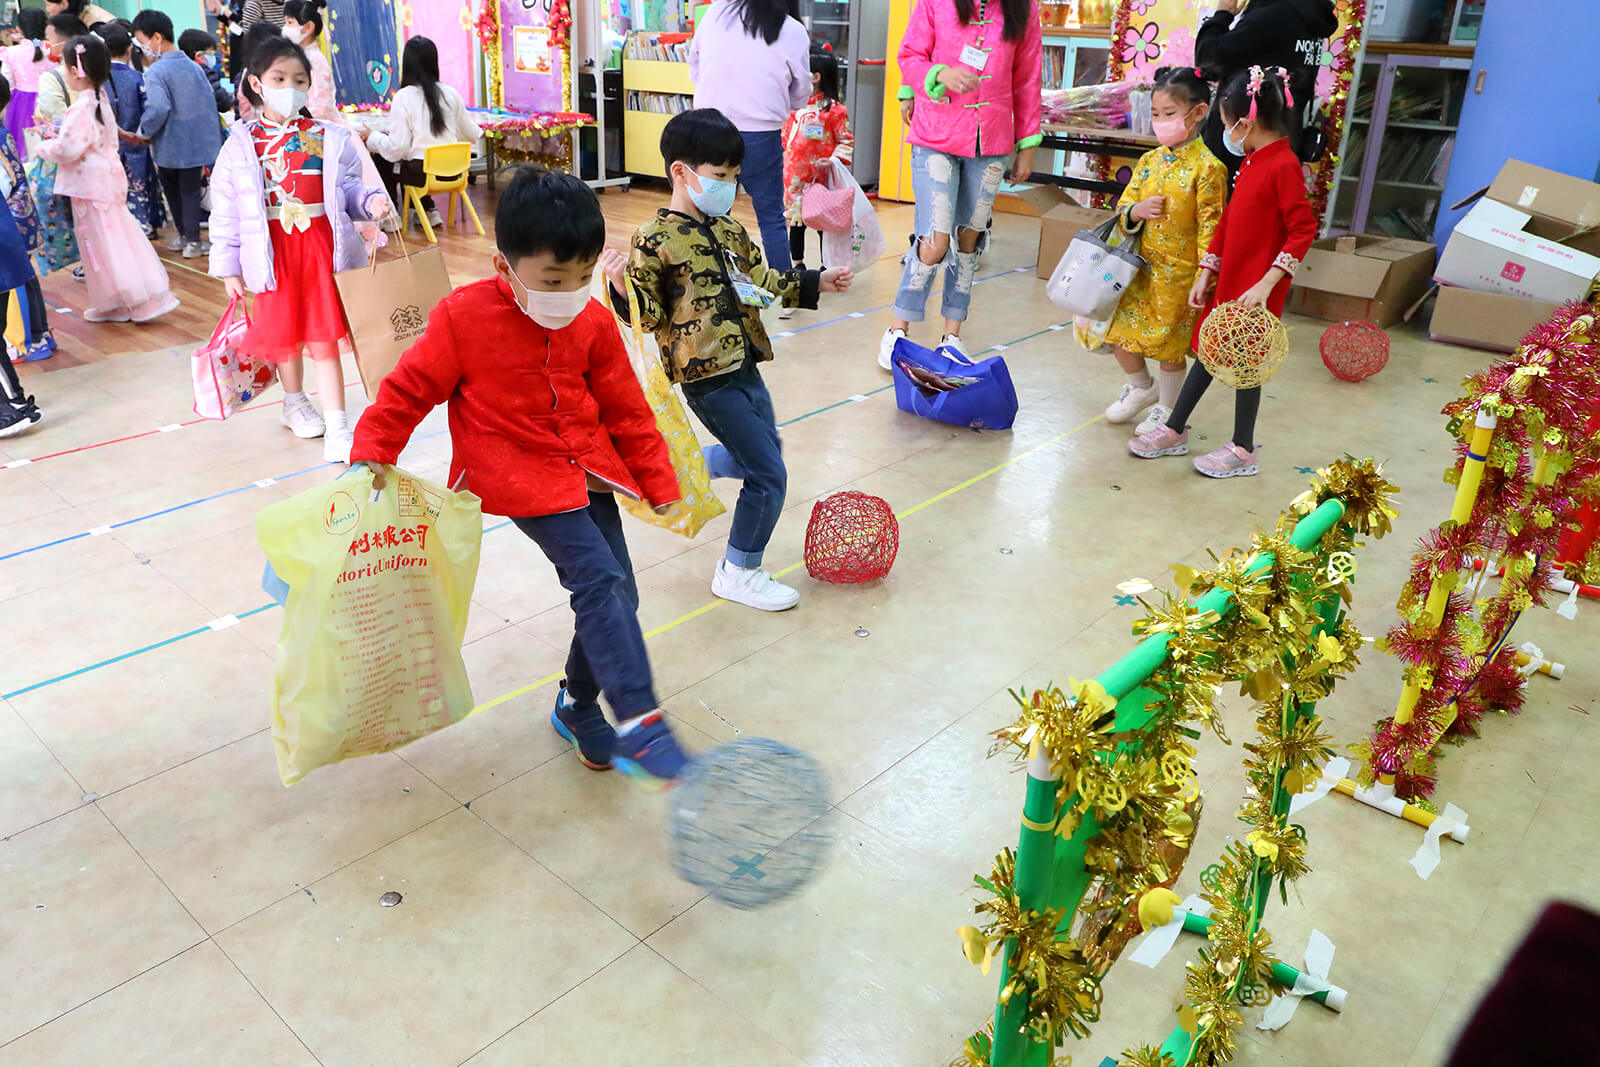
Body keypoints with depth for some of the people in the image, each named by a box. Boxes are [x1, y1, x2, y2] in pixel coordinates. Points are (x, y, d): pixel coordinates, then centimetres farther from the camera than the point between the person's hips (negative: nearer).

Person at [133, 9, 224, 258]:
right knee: (191, 191, 10)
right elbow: (210, 103, 7)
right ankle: (192, 240, 8)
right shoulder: (195, 67, 2)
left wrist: (144, 132, -12)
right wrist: (212, 139, 14)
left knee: (172, 191, 16)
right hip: (197, 144, 4)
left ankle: (184, 235, 26)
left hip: (169, 147, -4)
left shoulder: (156, 72, -17)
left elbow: (157, 109, -29)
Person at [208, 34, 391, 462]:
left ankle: (337, 428, -2)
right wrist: (229, 267, 1)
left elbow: (349, 188, 8)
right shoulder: (241, 146, 1)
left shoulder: (329, 139, 3)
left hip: (322, 246, -1)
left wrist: (371, 201, -15)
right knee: (286, 334, 14)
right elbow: (226, 211, 3)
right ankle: (294, 402, 39)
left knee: (324, 336, -3)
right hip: (273, 252, 1)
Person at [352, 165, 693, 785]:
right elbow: (410, 389, -2)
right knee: (600, 581, -21)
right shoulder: (463, 319, -12)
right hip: (522, 478, -5)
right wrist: (371, 453, -9)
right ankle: (639, 724, -18)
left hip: (589, 470, 6)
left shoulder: (593, 324, 1)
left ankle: (578, 706, 28)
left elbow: (626, 410, 8)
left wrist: (660, 486, 9)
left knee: (615, 593, 4)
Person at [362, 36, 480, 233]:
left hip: (422, 172, -5)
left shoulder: (403, 97, -11)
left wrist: (372, 136, 3)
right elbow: (469, 134, 14)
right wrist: (480, 132, 37)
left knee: (380, 161, 21)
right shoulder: (450, 94, 1)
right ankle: (429, 211, 29)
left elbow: (396, 149, -15)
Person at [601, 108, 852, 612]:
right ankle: (738, 573, 12)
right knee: (769, 475, -6)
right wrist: (623, 287, -32)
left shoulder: (729, 230, 10)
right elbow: (649, 315, -13)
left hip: (743, 368, 8)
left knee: (762, 452, 24)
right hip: (708, 379, -8)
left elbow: (761, 281, 20)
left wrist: (816, 284, 19)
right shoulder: (655, 241, -13)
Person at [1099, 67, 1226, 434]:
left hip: (1179, 273, -6)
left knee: (1170, 344, 5)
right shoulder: (1149, 161, 6)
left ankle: (1167, 409, 25)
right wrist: (1136, 211, -12)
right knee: (1120, 329, 9)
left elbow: (1210, 227, -13)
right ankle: (1141, 386, 35)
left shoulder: (1207, 167, -12)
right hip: (1142, 265, 6)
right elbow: (1123, 207, 11)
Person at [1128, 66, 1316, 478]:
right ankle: (1174, 430, 26)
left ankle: (1243, 449, 17)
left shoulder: (1283, 166, -18)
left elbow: (1303, 231, -20)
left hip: (1255, 291, -8)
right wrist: (1206, 273, 13)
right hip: (1227, 281, 8)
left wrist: (1266, 284, -25)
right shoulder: (1251, 162, 9)